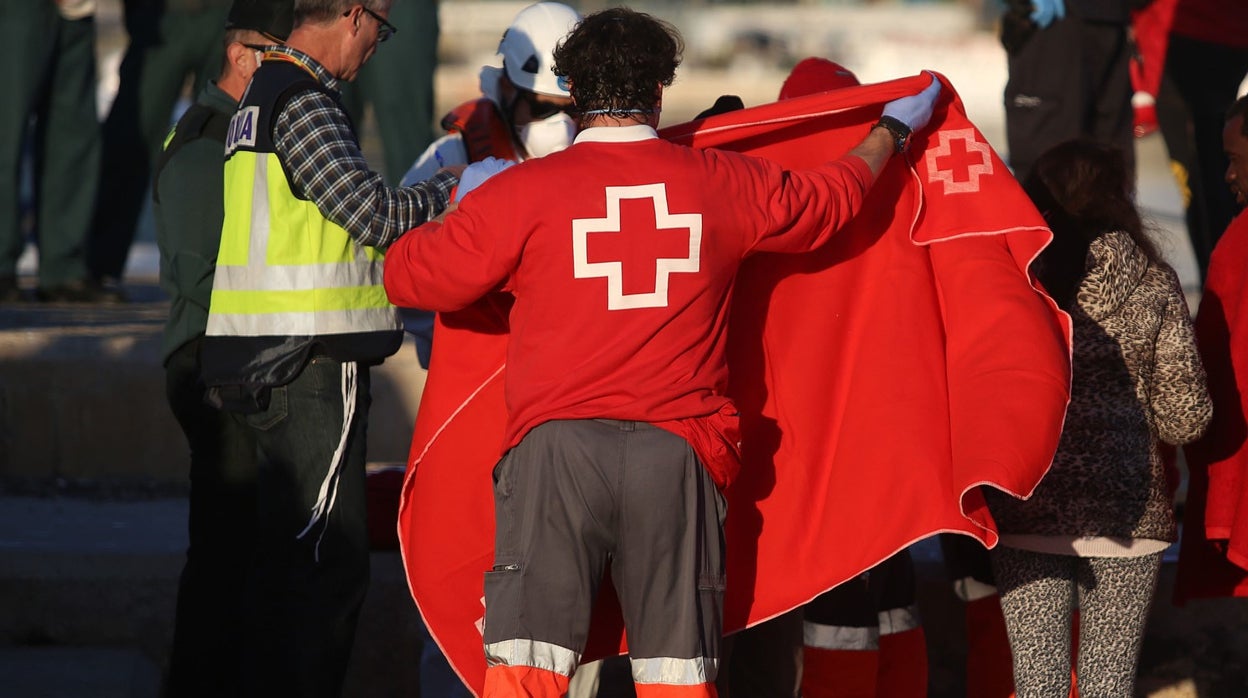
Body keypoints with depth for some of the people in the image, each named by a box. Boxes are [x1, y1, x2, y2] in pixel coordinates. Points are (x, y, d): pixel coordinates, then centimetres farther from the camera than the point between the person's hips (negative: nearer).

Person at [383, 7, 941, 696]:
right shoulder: (723, 184, 9)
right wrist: (892, 130, 47)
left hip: (556, 442, -2)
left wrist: (464, 198, 26)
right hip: (675, 450, 2)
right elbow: (828, 199, 28)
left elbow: (408, 276, 7)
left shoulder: (519, 192, 1)